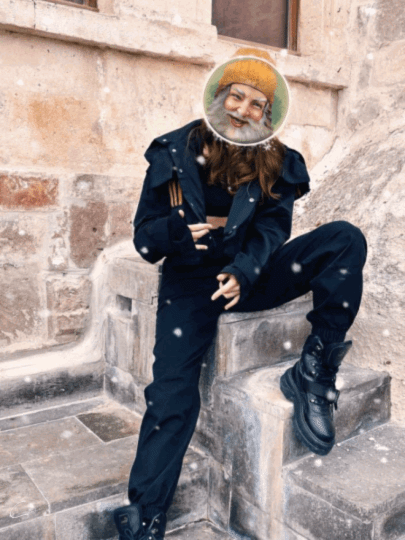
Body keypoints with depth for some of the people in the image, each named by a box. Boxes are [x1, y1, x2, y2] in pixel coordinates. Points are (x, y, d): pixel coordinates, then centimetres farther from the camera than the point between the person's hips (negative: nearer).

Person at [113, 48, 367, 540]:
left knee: (345, 239, -19)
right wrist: (174, 229, -26)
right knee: (172, 396, -12)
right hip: (190, 282, -1)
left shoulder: (274, 164, 0)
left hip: (250, 275, 2)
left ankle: (313, 373, -19)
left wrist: (242, 273, -28)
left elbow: (272, 230, -7)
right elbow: (143, 237, -2)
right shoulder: (172, 154, -4)